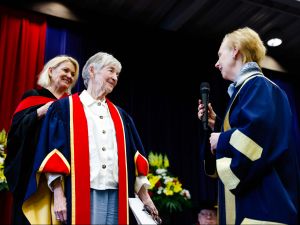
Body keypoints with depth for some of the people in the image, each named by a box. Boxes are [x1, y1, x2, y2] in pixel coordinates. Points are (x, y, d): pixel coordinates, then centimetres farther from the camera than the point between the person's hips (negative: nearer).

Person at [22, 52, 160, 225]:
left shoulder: (120, 115, 17)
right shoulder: (64, 108, 3)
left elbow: (134, 154, 14)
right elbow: (53, 151, -4)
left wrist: (144, 195, 9)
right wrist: (58, 195, -12)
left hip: (116, 196, 4)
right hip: (81, 194, -4)